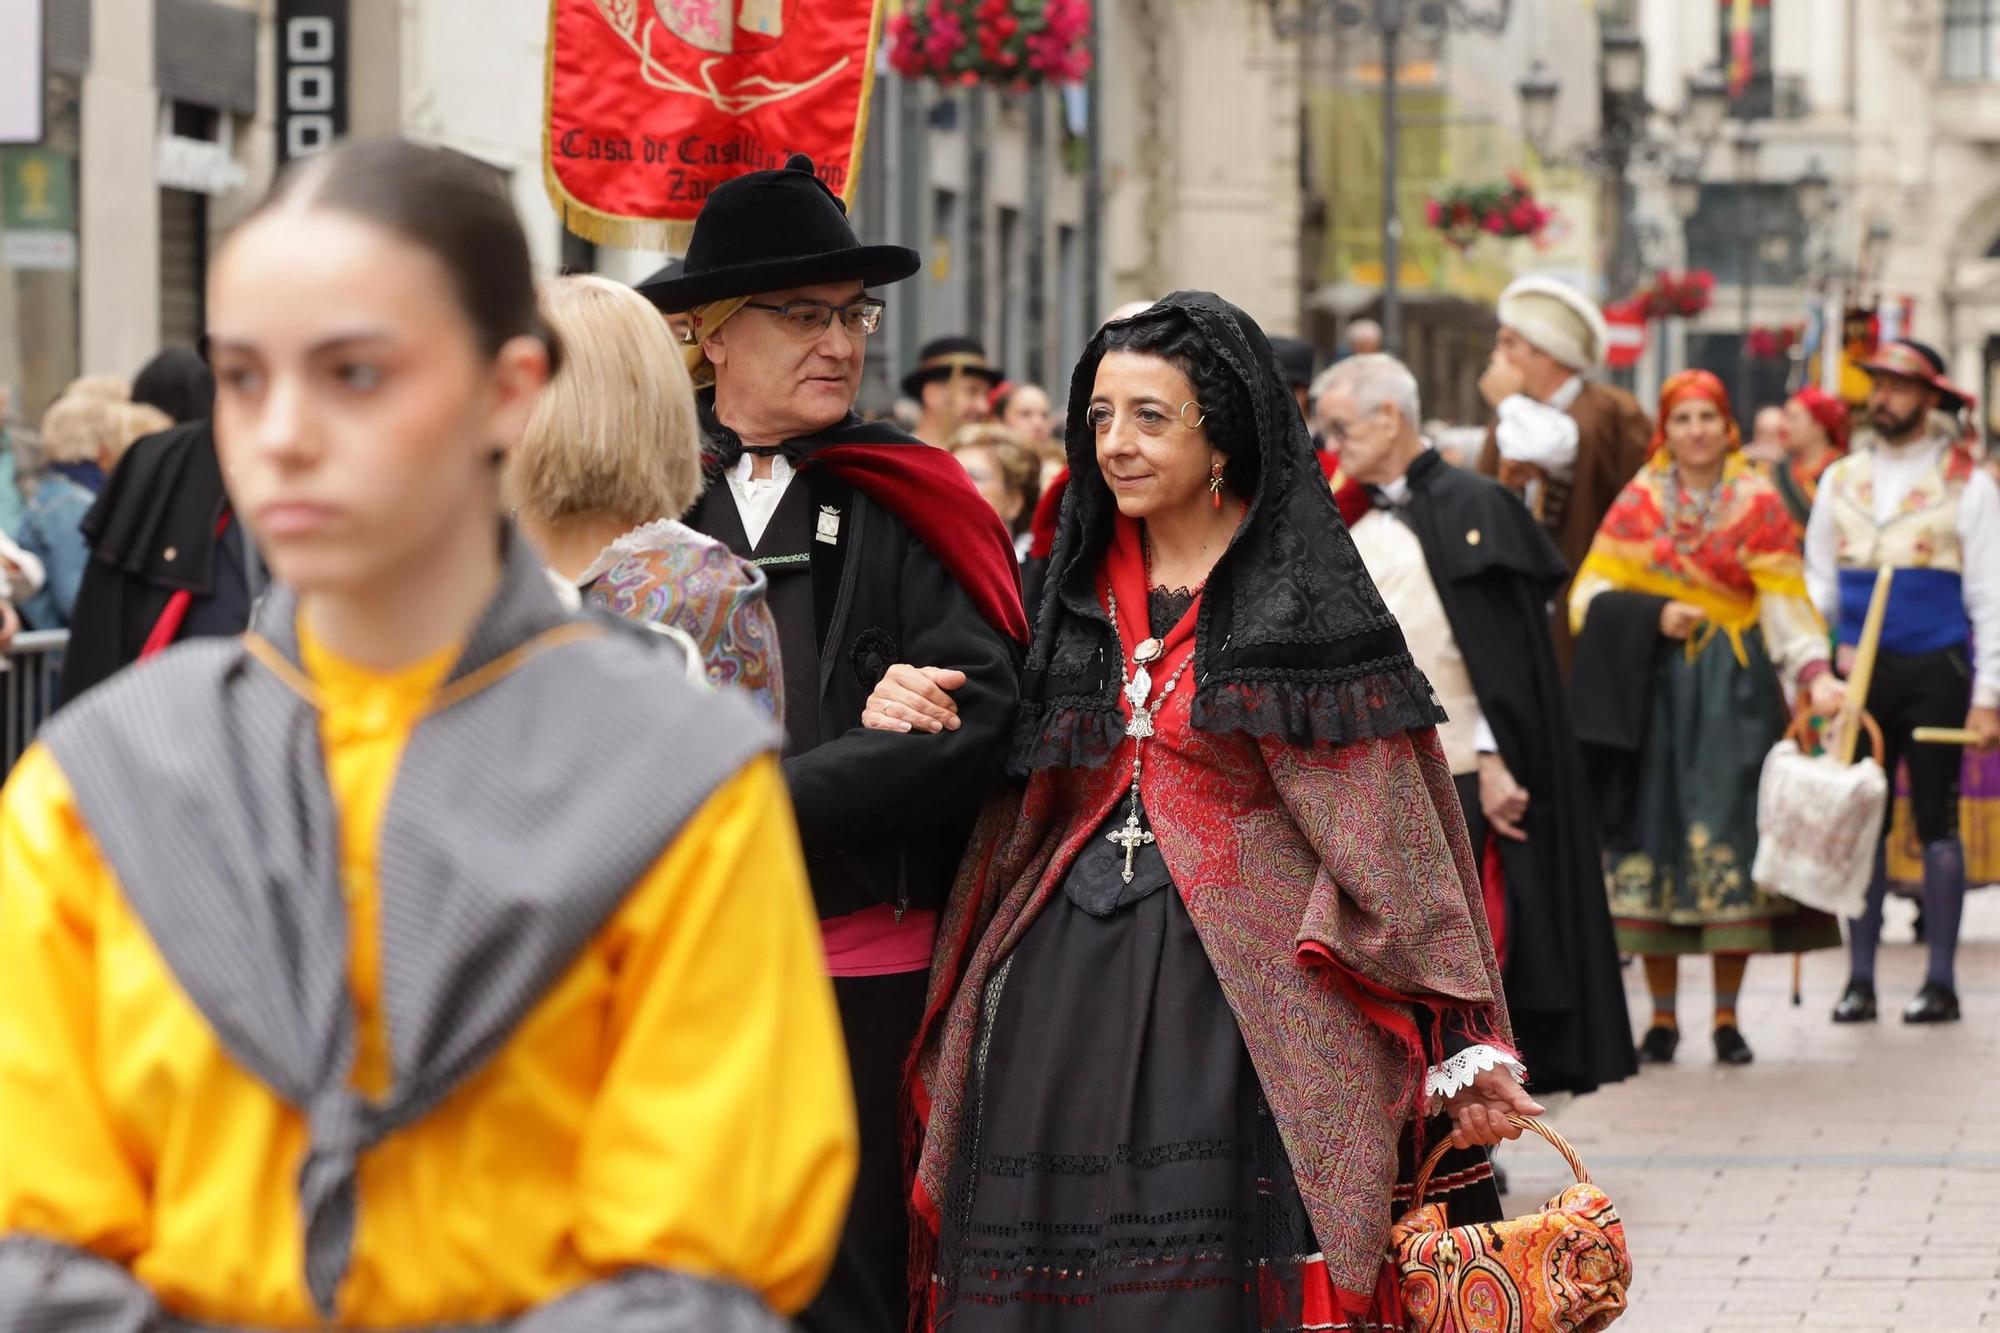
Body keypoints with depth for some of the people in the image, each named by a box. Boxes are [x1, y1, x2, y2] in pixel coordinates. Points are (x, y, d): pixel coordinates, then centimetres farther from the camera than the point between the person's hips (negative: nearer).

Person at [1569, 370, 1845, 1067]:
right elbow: (1591, 592, 3)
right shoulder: (1637, 503, 8)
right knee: (1652, 832, -2)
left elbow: (1784, 600, -5)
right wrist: (1654, 616, -15)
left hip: (1734, 688, -1)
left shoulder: (1757, 504, 4)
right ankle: (1662, 1017, 7)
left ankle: (1728, 1017, 1)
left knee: (1728, 835, -8)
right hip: (1652, 685, 1)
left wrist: (1815, 674, -21)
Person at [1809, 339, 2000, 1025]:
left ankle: (1941, 981, 6)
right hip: (1859, 671, 3)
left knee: (1936, 823, 0)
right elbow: (1818, 587, 15)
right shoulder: (1841, 480, 11)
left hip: (1936, 670, -3)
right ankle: (1859, 980, 7)